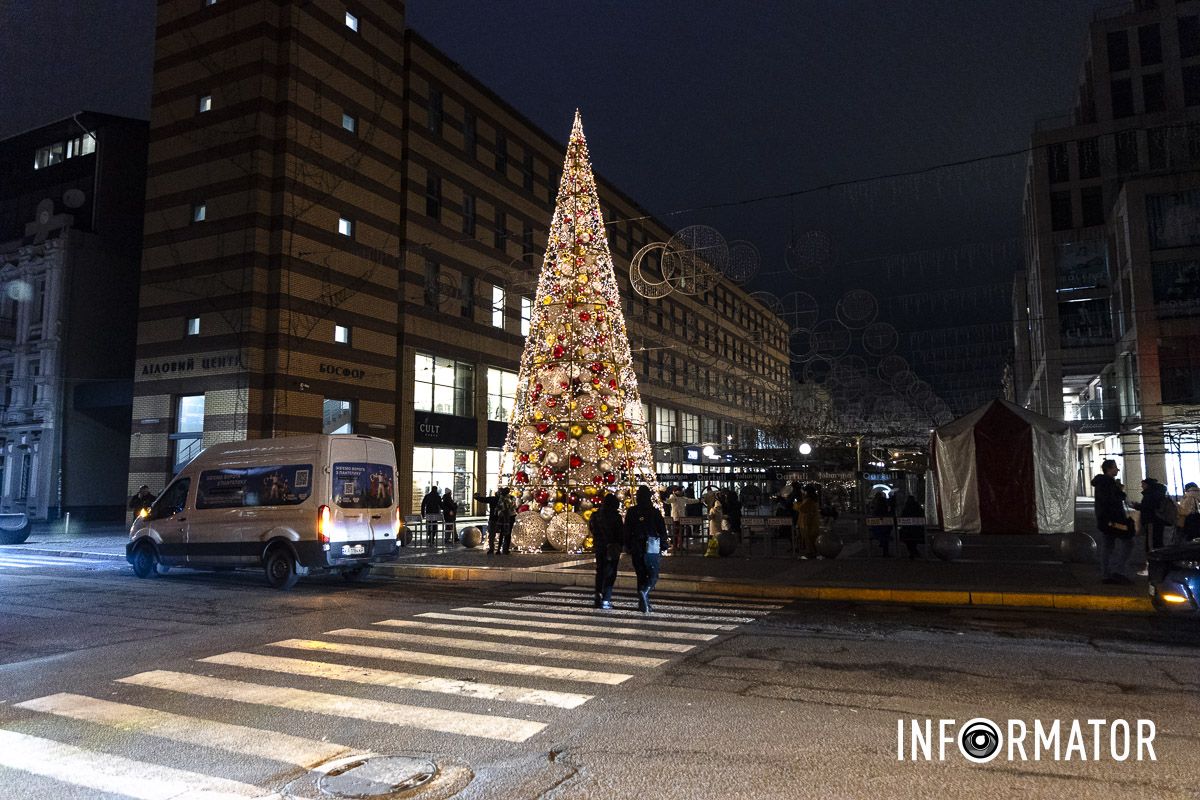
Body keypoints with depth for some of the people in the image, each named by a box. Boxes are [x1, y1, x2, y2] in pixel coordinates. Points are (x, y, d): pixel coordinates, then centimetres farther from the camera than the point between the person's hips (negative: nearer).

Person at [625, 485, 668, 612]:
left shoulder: (631, 512, 2)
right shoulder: (655, 512, -4)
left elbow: (626, 531, 4)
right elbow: (662, 531, -2)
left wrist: (628, 547, 12)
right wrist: (662, 546, 8)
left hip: (637, 549, 3)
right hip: (652, 549, -3)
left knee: (641, 576, 13)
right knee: (653, 576, 5)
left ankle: (644, 604, 12)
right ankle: (644, 592, -24)